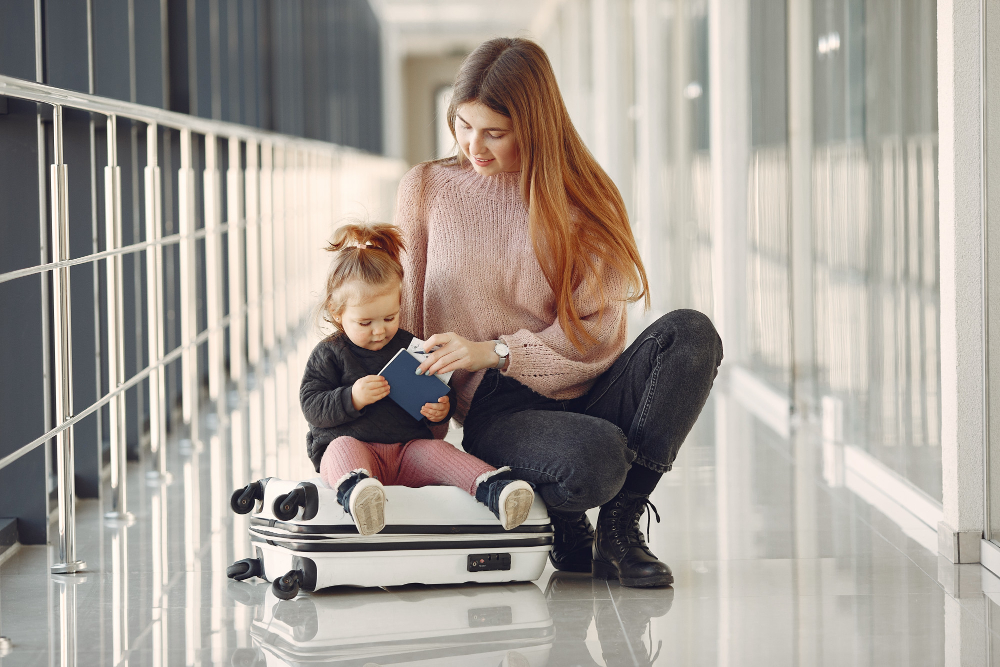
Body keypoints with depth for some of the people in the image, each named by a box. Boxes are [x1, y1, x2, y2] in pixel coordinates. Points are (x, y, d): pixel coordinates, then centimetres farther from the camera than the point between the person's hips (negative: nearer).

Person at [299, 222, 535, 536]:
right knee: (344, 448, -36)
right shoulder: (328, 355, 6)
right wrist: (352, 398, -21)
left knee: (436, 451, -26)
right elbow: (311, 407, -3)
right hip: (355, 446, -3)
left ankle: (493, 488, -44)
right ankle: (355, 490, -69)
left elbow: (438, 391, 23)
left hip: (408, 450, 4)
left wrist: (442, 409, -2)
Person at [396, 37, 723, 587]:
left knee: (690, 333, -27)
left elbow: (596, 332, -3)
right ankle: (562, 523, 1)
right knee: (593, 458, -38)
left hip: (583, 396, 3)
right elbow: (403, 315, 9)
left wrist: (494, 352, -16)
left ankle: (620, 523, -17)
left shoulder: (582, 197, 6)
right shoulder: (425, 189, 6)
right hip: (494, 413, -3)